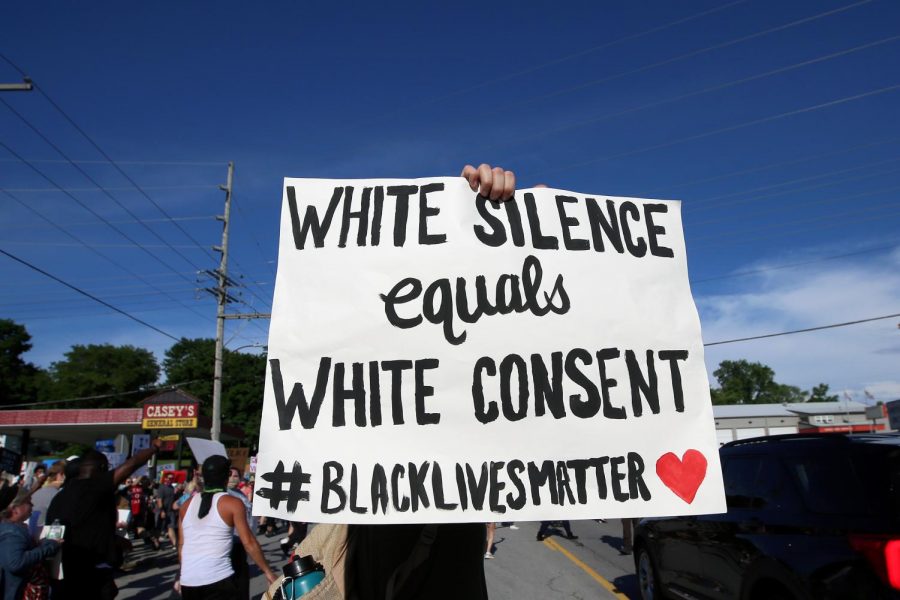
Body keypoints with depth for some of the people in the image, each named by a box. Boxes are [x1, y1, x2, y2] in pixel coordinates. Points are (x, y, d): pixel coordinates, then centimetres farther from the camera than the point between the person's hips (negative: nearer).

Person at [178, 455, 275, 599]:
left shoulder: (187, 505, 10)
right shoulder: (233, 503, -5)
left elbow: (181, 545, 15)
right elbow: (249, 543, -7)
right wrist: (267, 571, 1)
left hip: (187, 581, 6)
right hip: (218, 580, -6)